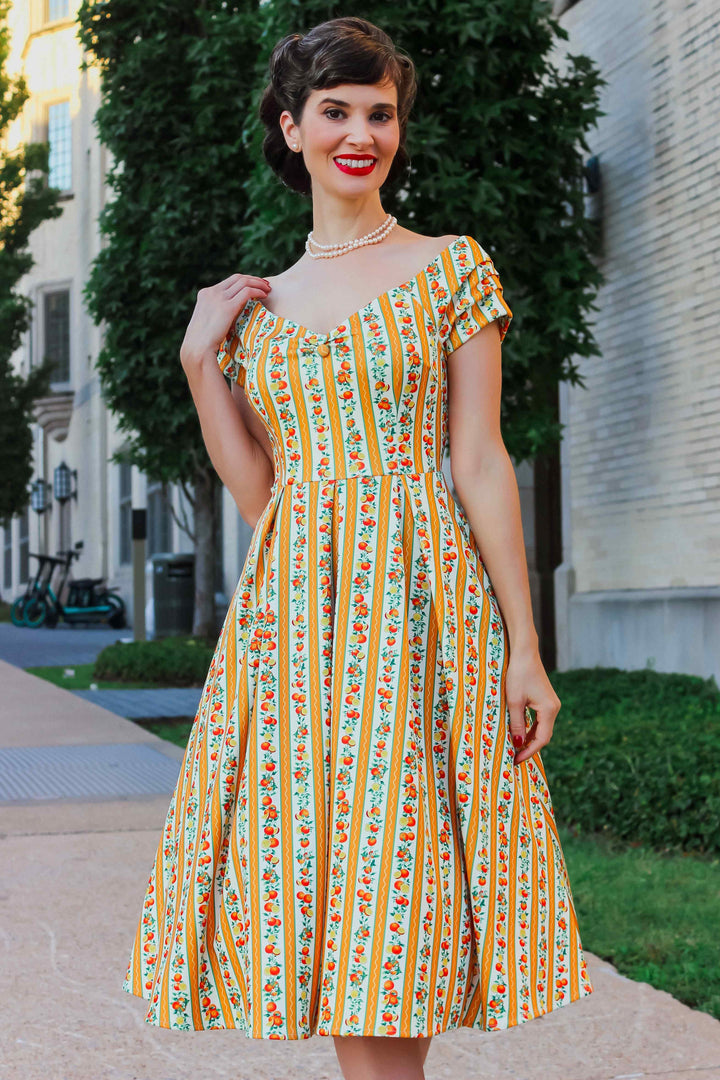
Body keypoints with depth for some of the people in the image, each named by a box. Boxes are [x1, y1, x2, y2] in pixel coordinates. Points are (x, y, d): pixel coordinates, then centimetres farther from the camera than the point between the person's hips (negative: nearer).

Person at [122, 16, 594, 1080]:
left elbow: (482, 463, -3)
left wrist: (523, 649, -8)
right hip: (294, 605, 4)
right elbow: (258, 491, 11)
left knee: (399, 884, -4)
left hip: (422, 600, -3)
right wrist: (201, 360, 3)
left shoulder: (452, 267, 3)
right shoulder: (261, 303, 14)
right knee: (328, 878, 3)